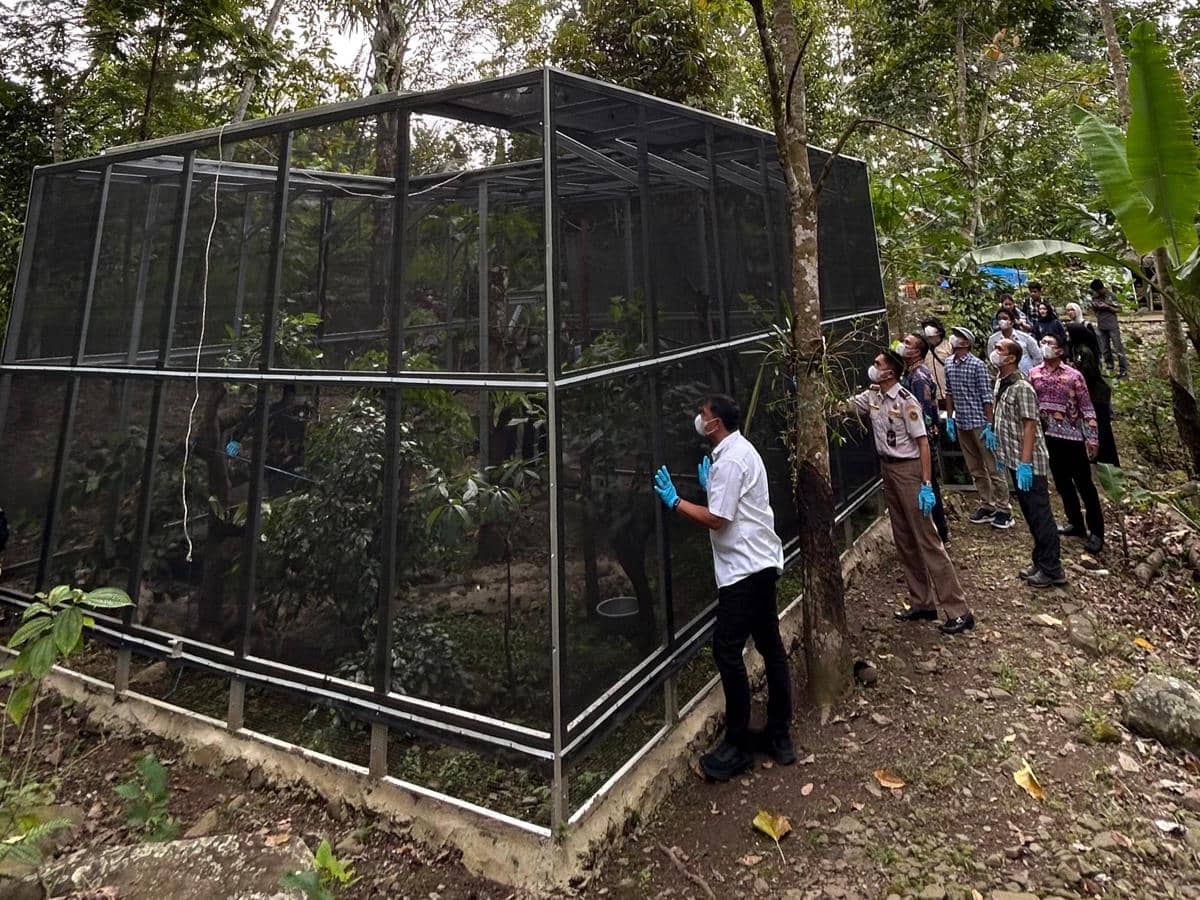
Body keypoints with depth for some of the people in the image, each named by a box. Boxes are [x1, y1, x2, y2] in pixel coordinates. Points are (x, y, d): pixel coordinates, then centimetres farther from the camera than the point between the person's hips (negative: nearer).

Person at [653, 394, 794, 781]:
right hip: (762, 562, 11)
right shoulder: (741, 450, 15)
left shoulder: (729, 460, -17)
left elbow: (716, 520, -19)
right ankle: (779, 735, 25)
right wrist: (710, 487, 21)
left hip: (744, 568, -11)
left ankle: (737, 746, 4)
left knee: (727, 651, -6)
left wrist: (674, 501, -12)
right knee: (770, 646, 14)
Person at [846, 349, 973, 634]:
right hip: (888, 470, 8)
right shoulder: (871, 396, 5)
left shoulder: (906, 402, -17)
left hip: (908, 470, -8)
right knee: (904, 541, 12)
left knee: (926, 541, -6)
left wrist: (926, 485, -21)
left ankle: (958, 611, 2)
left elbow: (923, 443, -18)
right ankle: (922, 603, 23)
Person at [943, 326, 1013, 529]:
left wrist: (989, 425, -14)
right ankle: (987, 506, 25)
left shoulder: (977, 364, -12)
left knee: (992, 467, 1)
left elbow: (987, 396, -12)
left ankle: (1004, 509, 10)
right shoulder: (949, 365, 6)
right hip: (961, 424, 6)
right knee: (975, 469, 14)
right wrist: (949, 419, 11)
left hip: (979, 423, -6)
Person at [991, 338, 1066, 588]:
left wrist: (1025, 463, -24)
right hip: (1013, 459, 9)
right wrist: (1002, 454, 19)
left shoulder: (1021, 387, -18)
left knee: (1040, 515, 0)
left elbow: (1030, 425, -21)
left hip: (1028, 463, -9)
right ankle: (1041, 562, 28)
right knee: (1030, 514, 17)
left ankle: (1052, 570, 10)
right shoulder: (1000, 383, 9)